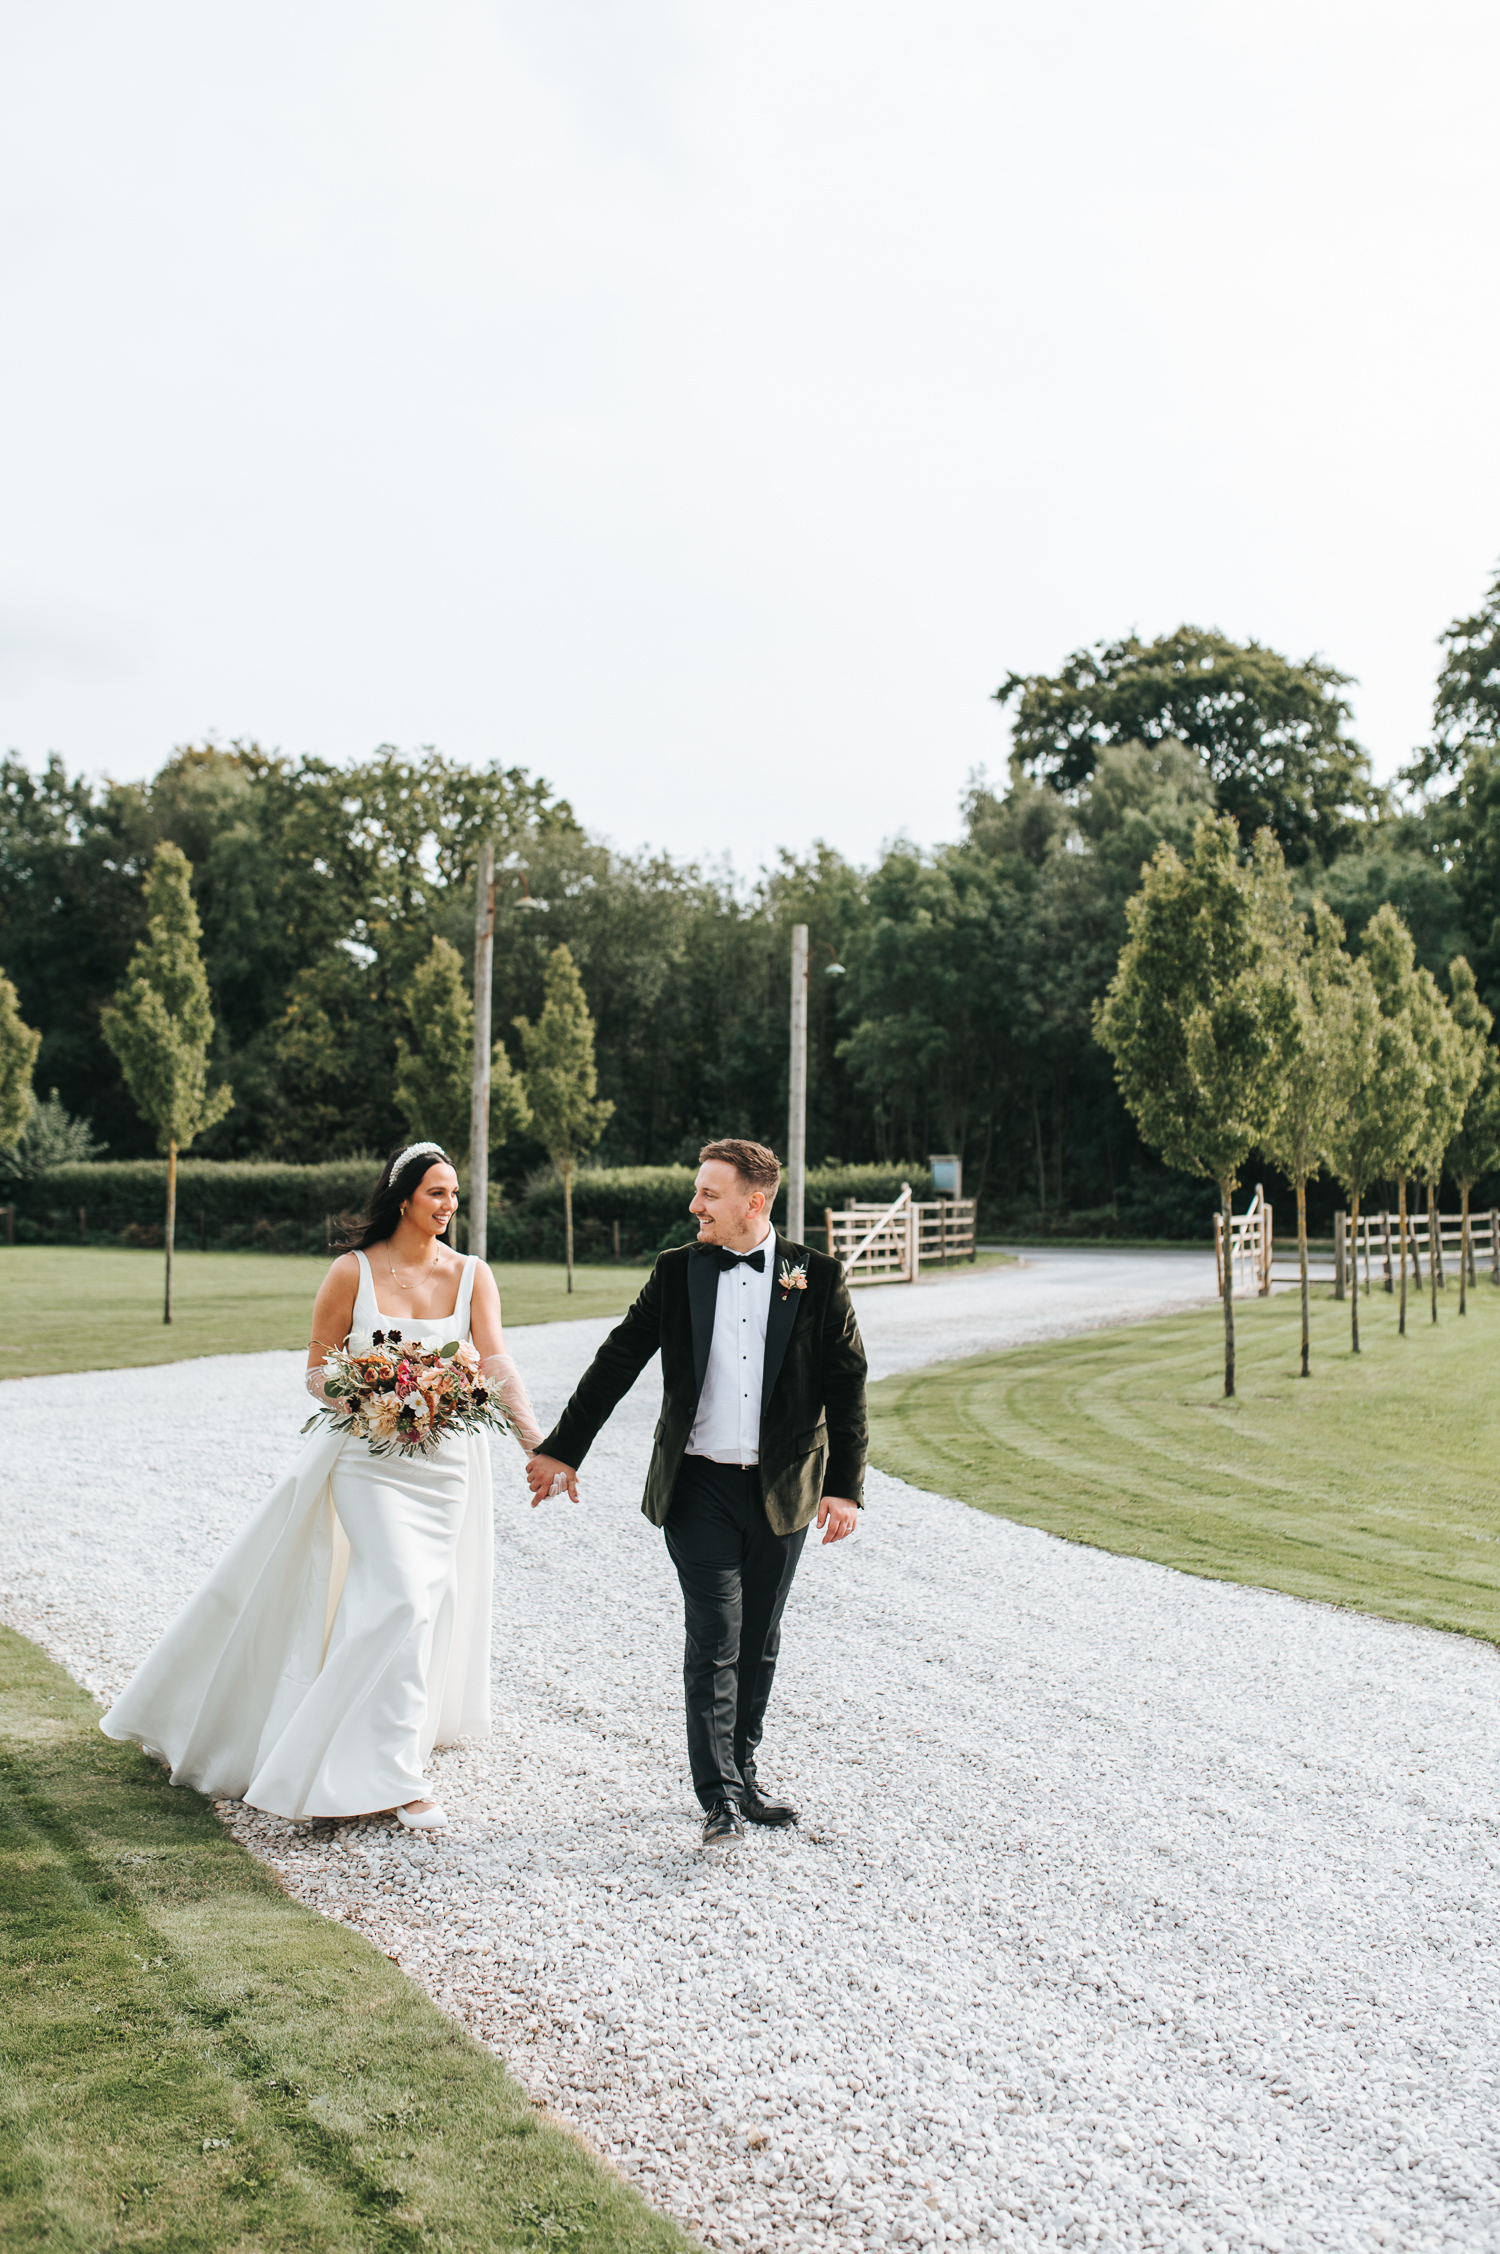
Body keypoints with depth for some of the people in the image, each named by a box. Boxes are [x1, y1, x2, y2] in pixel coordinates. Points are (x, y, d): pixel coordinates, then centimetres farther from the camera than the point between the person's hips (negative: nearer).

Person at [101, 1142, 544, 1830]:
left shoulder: (472, 1276, -1)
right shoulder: (353, 1272, -6)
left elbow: (496, 1365, -13)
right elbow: (317, 1369, 0)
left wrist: (536, 1442, -28)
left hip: (446, 1458, 3)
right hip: (369, 1457, -3)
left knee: (426, 1599, 12)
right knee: (401, 1595, -14)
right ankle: (393, 1773, -6)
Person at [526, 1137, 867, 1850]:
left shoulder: (817, 1277, -1)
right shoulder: (678, 1271, 1)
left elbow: (846, 1386, 0)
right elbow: (617, 1363, 6)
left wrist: (845, 1487, -6)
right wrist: (562, 1450, 7)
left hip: (782, 1491, 1)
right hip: (699, 1488, -1)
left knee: (759, 1643, 12)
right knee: (715, 1641, -5)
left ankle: (744, 1774, 27)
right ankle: (719, 1798, -1)